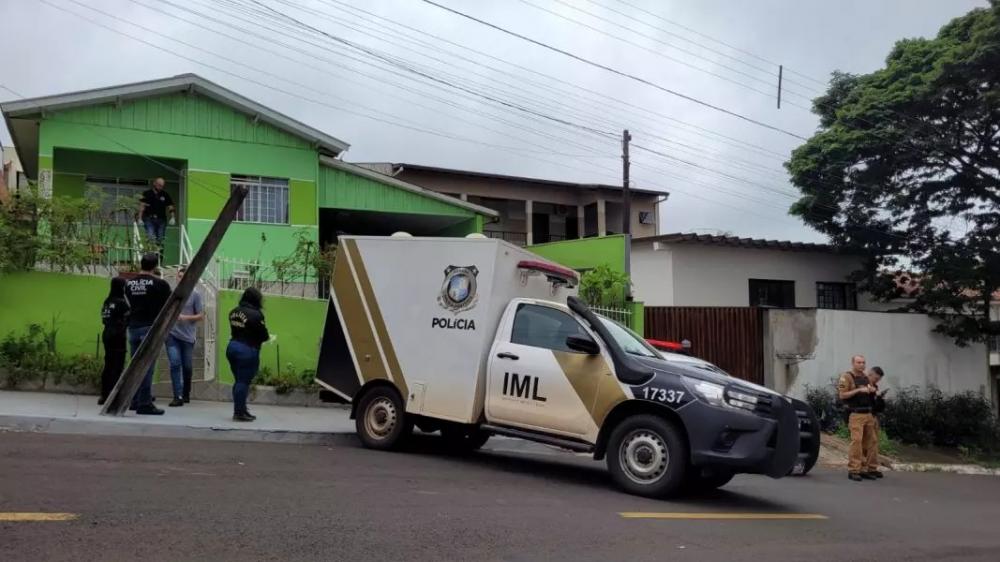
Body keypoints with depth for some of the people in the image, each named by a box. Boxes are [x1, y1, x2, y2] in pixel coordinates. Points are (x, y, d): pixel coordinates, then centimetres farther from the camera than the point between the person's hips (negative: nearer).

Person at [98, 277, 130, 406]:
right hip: (118, 336, -7)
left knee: (108, 365, 11)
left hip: (107, 335, 7)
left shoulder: (107, 302, 10)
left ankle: (104, 395, 15)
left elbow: (104, 319, 9)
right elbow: (128, 319, -10)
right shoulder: (122, 302, -11)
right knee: (117, 366, -4)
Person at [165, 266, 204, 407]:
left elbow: (201, 315, -3)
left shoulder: (195, 294, -3)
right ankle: (178, 396, -9)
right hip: (172, 334, 1)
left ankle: (186, 394, 28)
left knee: (187, 367, 9)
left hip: (188, 336, -1)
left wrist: (185, 317, -16)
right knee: (175, 363, -12)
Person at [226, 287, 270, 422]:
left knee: (239, 381, 15)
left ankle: (240, 410, 23)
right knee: (243, 382, -2)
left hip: (233, 346, 8)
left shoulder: (234, 312, 7)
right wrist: (268, 337, 9)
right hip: (248, 350, -8)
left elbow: (235, 329, 11)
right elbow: (264, 335, -11)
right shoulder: (256, 315, -16)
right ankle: (239, 412, 2)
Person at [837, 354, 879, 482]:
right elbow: (842, 395, -15)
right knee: (856, 441, -15)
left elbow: (872, 391, 27)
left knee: (871, 442, 8)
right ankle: (853, 471, -11)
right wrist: (859, 390, -21)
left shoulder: (865, 376, 14)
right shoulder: (846, 377, -8)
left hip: (868, 414, 8)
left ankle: (864, 469, 15)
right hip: (855, 415, -8)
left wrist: (872, 389, 3)